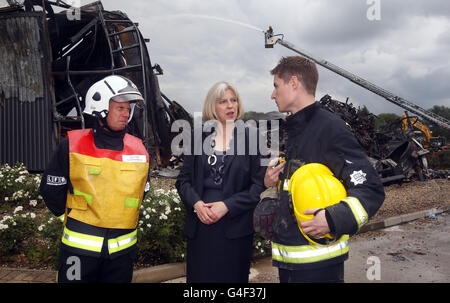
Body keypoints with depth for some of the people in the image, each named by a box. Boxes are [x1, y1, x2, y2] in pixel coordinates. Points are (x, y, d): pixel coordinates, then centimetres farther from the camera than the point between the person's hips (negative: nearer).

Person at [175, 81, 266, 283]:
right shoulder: (199, 137, 8)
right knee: (199, 276, 10)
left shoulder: (250, 138, 0)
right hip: (200, 225, 2)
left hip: (235, 227, -2)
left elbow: (259, 185, -4)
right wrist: (196, 203, -9)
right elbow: (183, 180, 9)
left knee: (232, 277, 8)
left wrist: (227, 205, -12)